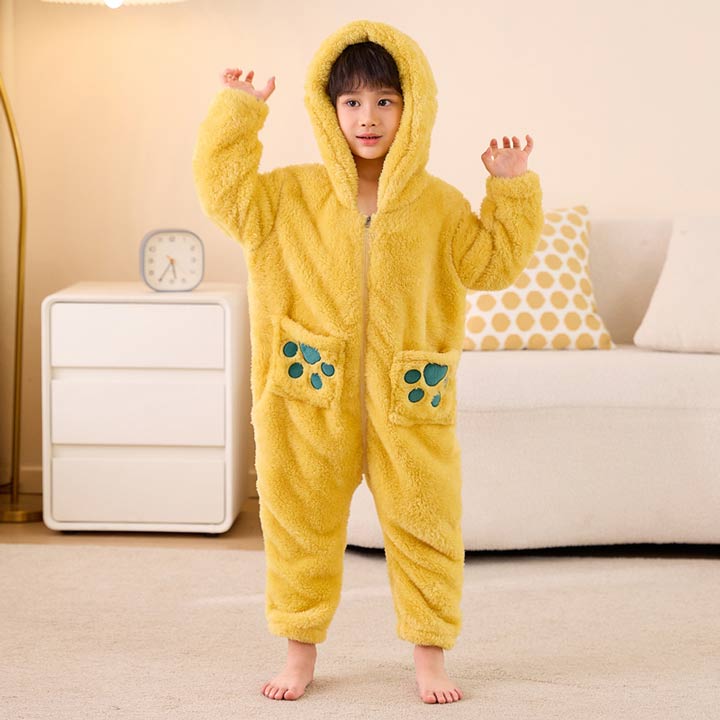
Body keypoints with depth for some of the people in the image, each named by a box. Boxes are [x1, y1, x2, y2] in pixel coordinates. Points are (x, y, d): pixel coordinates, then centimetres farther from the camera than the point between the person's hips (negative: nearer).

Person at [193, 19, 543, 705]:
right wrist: (237, 112, -7)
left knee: (423, 527, 6)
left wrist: (512, 189, -4)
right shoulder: (294, 194, 3)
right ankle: (301, 649, 24)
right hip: (312, 393, 0)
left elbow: (494, 260, 4)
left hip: (408, 400, 0)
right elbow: (227, 195, -4)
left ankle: (429, 652, 22)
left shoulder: (440, 205, 4)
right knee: (301, 524, 9)